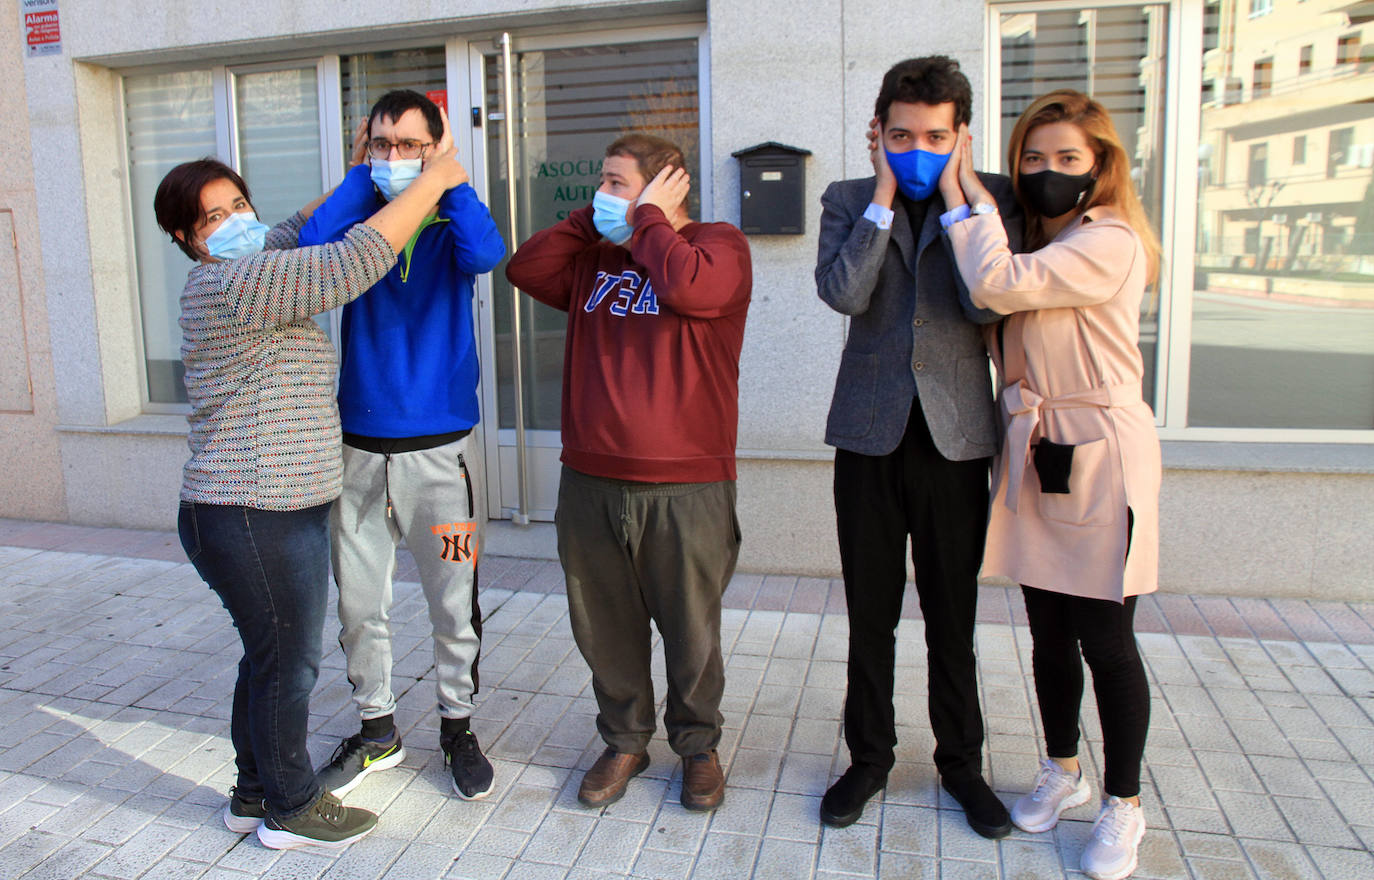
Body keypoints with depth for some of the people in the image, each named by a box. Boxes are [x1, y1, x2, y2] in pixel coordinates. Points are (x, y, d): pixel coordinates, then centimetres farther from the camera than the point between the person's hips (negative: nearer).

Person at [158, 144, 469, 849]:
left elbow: (297, 234, 31)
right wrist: (433, 181, -17)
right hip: (256, 519, -10)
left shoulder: (243, 274, 12)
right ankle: (291, 809, 23)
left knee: (269, 658, 21)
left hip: (257, 512, 10)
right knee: (288, 663, 5)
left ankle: (254, 792, 37)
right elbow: (355, 261, -25)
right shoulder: (233, 285, -19)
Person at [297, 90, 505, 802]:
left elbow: (486, 254, -24)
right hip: (358, 448, 3)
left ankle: (456, 728, 28)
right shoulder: (358, 222, 7)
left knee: (453, 606, 7)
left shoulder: (450, 228, 1)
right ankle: (376, 730, 32)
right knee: (357, 606, 12)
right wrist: (360, 177, -5)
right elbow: (314, 248, -17)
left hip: (440, 449, -2)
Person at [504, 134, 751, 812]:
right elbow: (526, 269, 4)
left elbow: (686, 286, -22)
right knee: (606, 630, 14)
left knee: (691, 633, 9)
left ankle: (696, 744, 31)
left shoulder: (719, 244, -1)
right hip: (590, 482, 5)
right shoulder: (594, 258, 16)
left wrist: (648, 218, -7)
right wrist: (590, 220, 4)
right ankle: (624, 740, 34)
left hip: (686, 486, -5)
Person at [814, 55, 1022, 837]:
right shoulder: (849, 200, 5)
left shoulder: (993, 197, 3)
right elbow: (842, 293, -13)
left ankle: (961, 760, 30)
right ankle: (870, 757, 29)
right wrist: (884, 194, -9)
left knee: (953, 617, 11)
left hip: (954, 434, 0)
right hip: (871, 432, 1)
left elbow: (988, 304, -13)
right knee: (871, 616, 11)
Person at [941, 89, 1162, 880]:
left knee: (1105, 638, 1)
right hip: (1036, 449, 7)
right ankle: (1064, 771, 33)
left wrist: (963, 190, -16)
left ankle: (1124, 805, 20)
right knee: (1049, 631, 14)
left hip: (1100, 455, -7)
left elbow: (997, 286, -27)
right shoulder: (1035, 243, 12)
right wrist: (1017, 394, 0)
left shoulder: (1110, 244, -14)